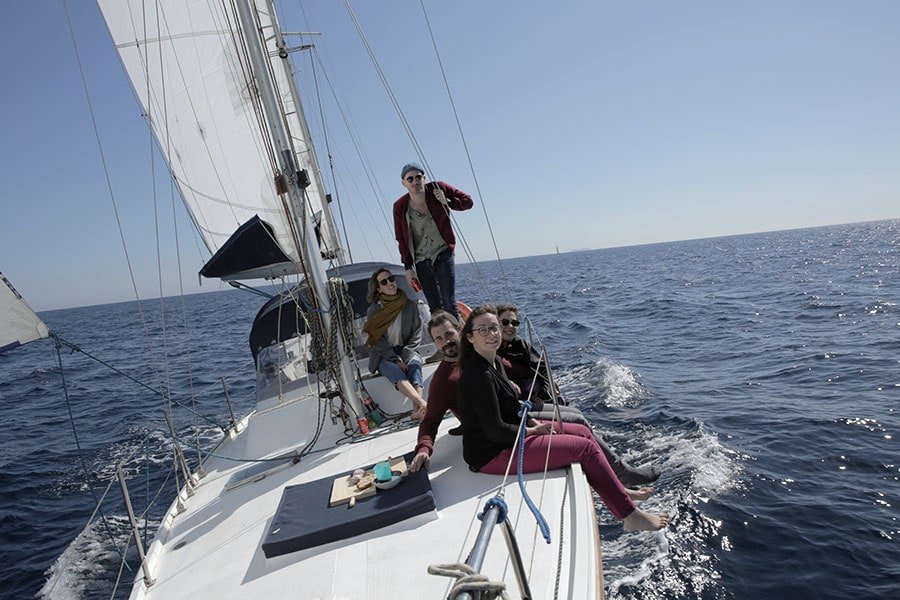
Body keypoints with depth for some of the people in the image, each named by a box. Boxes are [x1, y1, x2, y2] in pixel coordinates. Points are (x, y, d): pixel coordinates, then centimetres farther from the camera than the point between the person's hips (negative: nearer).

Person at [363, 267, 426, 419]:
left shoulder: (410, 305, 2)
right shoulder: (374, 310, -3)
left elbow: (417, 333, 2)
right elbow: (376, 341, -8)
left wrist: (406, 354, -12)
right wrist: (396, 360, -18)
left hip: (406, 352, 2)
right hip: (383, 356, -2)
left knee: (415, 363, -32)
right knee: (394, 370, -34)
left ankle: (417, 410, -47)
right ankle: (423, 404, -52)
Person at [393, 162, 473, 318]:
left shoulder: (438, 188, -5)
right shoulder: (400, 207, -3)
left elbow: (468, 201, 4)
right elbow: (401, 239, 4)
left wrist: (447, 202, -14)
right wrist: (408, 268, 1)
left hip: (442, 254, -2)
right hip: (421, 261, 2)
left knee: (449, 305, -10)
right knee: (435, 308, 3)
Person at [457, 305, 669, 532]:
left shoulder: (494, 362, 6)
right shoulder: (478, 374, -25)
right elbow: (496, 431, -24)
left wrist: (532, 422, 1)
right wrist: (534, 431, -10)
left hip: (508, 439, 10)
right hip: (493, 455, -10)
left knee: (582, 431, 12)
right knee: (585, 447, -6)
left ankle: (618, 492, 25)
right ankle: (630, 516, 7)